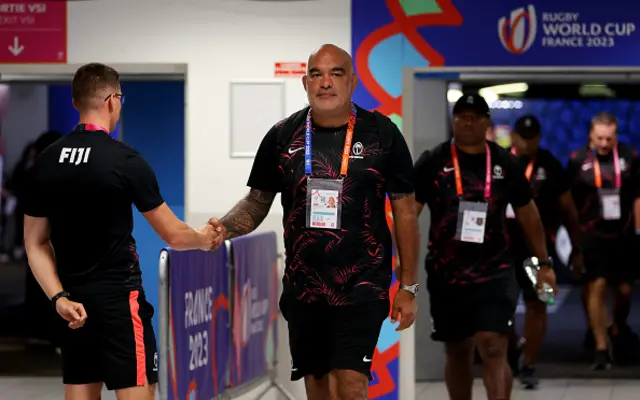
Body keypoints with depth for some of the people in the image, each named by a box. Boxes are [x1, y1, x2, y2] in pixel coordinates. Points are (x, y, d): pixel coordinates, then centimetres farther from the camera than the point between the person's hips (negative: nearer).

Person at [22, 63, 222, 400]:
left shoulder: (46, 162, 4)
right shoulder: (125, 160, -11)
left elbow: (35, 244, 5)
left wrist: (59, 297, 0)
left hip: (73, 304, 6)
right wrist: (204, 239, 16)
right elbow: (174, 236, -4)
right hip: (119, 297, -6)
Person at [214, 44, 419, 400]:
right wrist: (220, 230, -10)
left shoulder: (382, 134, -3)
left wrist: (408, 287, -1)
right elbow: (257, 202, 11)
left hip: (362, 284, -3)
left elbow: (405, 211, 1)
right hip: (304, 285, 3)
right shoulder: (282, 137, 3)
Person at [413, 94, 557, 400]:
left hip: (495, 272, -1)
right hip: (446, 275, 1)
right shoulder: (432, 162, -1)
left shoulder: (505, 163, 4)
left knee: (493, 350, -14)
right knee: (457, 353, 14)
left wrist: (544, 263, 15)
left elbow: (527, 213, 14)